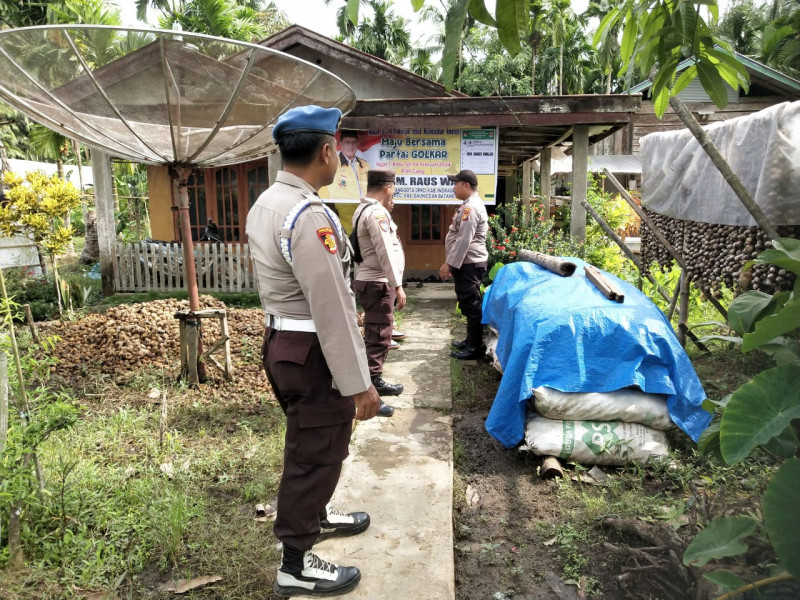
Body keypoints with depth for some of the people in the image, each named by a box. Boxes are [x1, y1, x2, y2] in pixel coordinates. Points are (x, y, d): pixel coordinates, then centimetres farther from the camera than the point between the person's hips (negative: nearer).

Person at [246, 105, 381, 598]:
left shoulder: (265, 204, 8)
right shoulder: (309, 215, -24)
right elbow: (332, 310, -26)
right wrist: (359, 384, -19)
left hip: (282, 341, 10)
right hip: (312, 353, -10)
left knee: (311, 445, 27)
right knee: (315, 453, 6)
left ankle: (314, 514, 49)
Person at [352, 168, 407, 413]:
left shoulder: (364, 209, 16)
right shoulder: (376, 212, -18)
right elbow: (385, 252, -24)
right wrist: (397, 285, -23)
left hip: (372, 281, 11)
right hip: (378, 284, -11)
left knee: (378, 336, 20)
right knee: (378, 338, -8)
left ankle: (376, 382, 32)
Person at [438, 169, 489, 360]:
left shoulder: (471, 207, -17)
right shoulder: (469, 205, 17)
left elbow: (463, 240, -23)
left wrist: (449, 264, -21)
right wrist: (452, 263, 23)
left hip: (469, 264, -11)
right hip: (466, 263, 11)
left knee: (471, 305, -6)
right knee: (469, 304, 17)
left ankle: (475, 347, 0)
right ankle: (471, 340, 27)